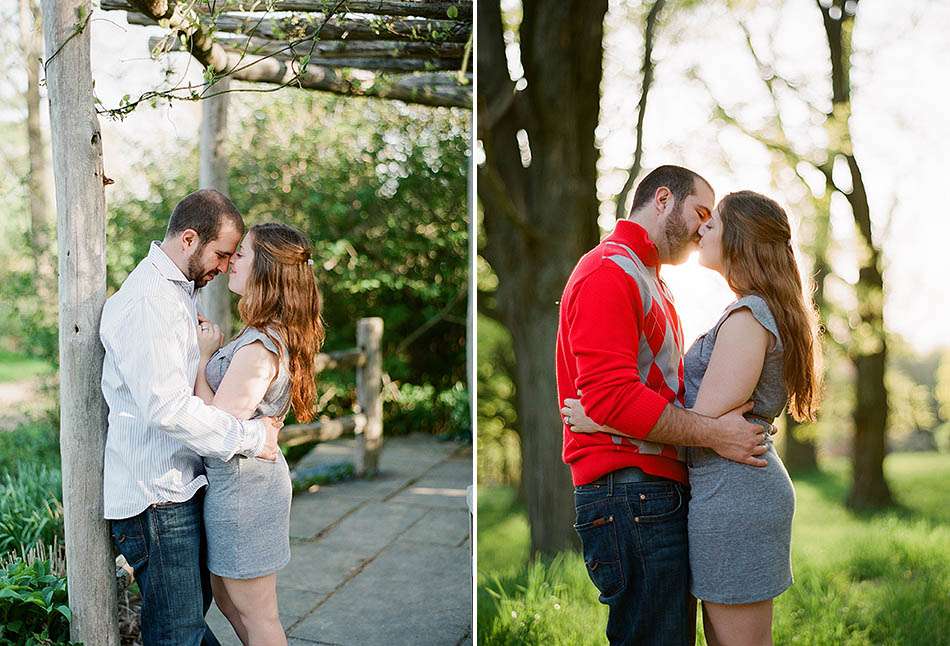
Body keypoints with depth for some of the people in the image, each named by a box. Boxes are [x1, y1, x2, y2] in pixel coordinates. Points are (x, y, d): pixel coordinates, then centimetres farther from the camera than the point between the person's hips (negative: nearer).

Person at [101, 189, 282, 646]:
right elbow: (168, 408, -27)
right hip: (155, 496, -10)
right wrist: (250, 437, -20)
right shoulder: (146, 301, -19)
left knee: (193, 608, 21)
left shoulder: (177, 293, 16)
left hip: (180, 487, 11)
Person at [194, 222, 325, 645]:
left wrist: (203, 357, -14)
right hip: (240, 479, 10)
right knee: (227, 598, 23)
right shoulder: (270, 335, 6)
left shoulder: (260, 347, -24)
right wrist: (211, 346, 3)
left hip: (242, 485, -10)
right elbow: (230, 402, 12)